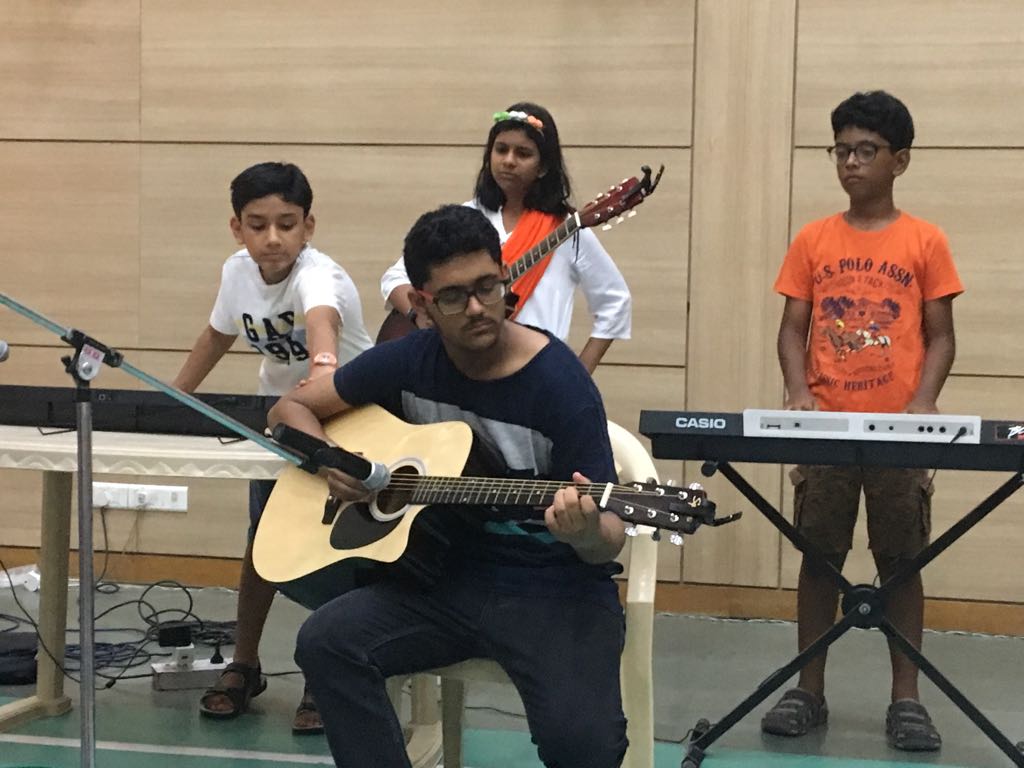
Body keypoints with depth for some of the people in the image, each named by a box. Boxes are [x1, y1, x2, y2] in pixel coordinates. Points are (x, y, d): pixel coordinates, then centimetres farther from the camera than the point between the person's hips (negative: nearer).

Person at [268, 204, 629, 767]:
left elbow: (610, 539, -13)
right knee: (324, 642, -21)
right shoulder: (409, 362, -1)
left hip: (555, 592, -4)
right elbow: (291, 408, 11)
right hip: (449, 577, 5)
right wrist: (333, 463, -10)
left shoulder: (561, 384, -14)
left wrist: (585, 533, -38)